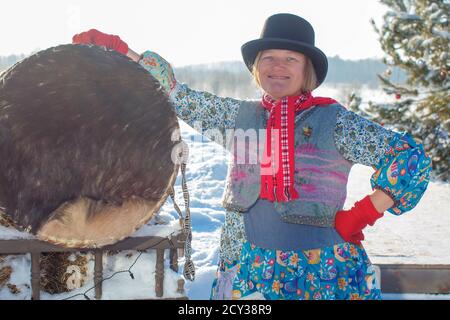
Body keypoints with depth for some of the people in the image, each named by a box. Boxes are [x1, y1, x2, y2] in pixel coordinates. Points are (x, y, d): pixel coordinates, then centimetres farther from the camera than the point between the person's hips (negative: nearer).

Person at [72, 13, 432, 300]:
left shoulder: (334, 120, -4)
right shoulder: (241, 115, 6)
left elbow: (410, 156, -5)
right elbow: (179, 97, 9)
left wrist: (360, 215, -11)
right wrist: (119, 50, 5)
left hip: (321, 272, -2)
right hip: (247, 268, 3)